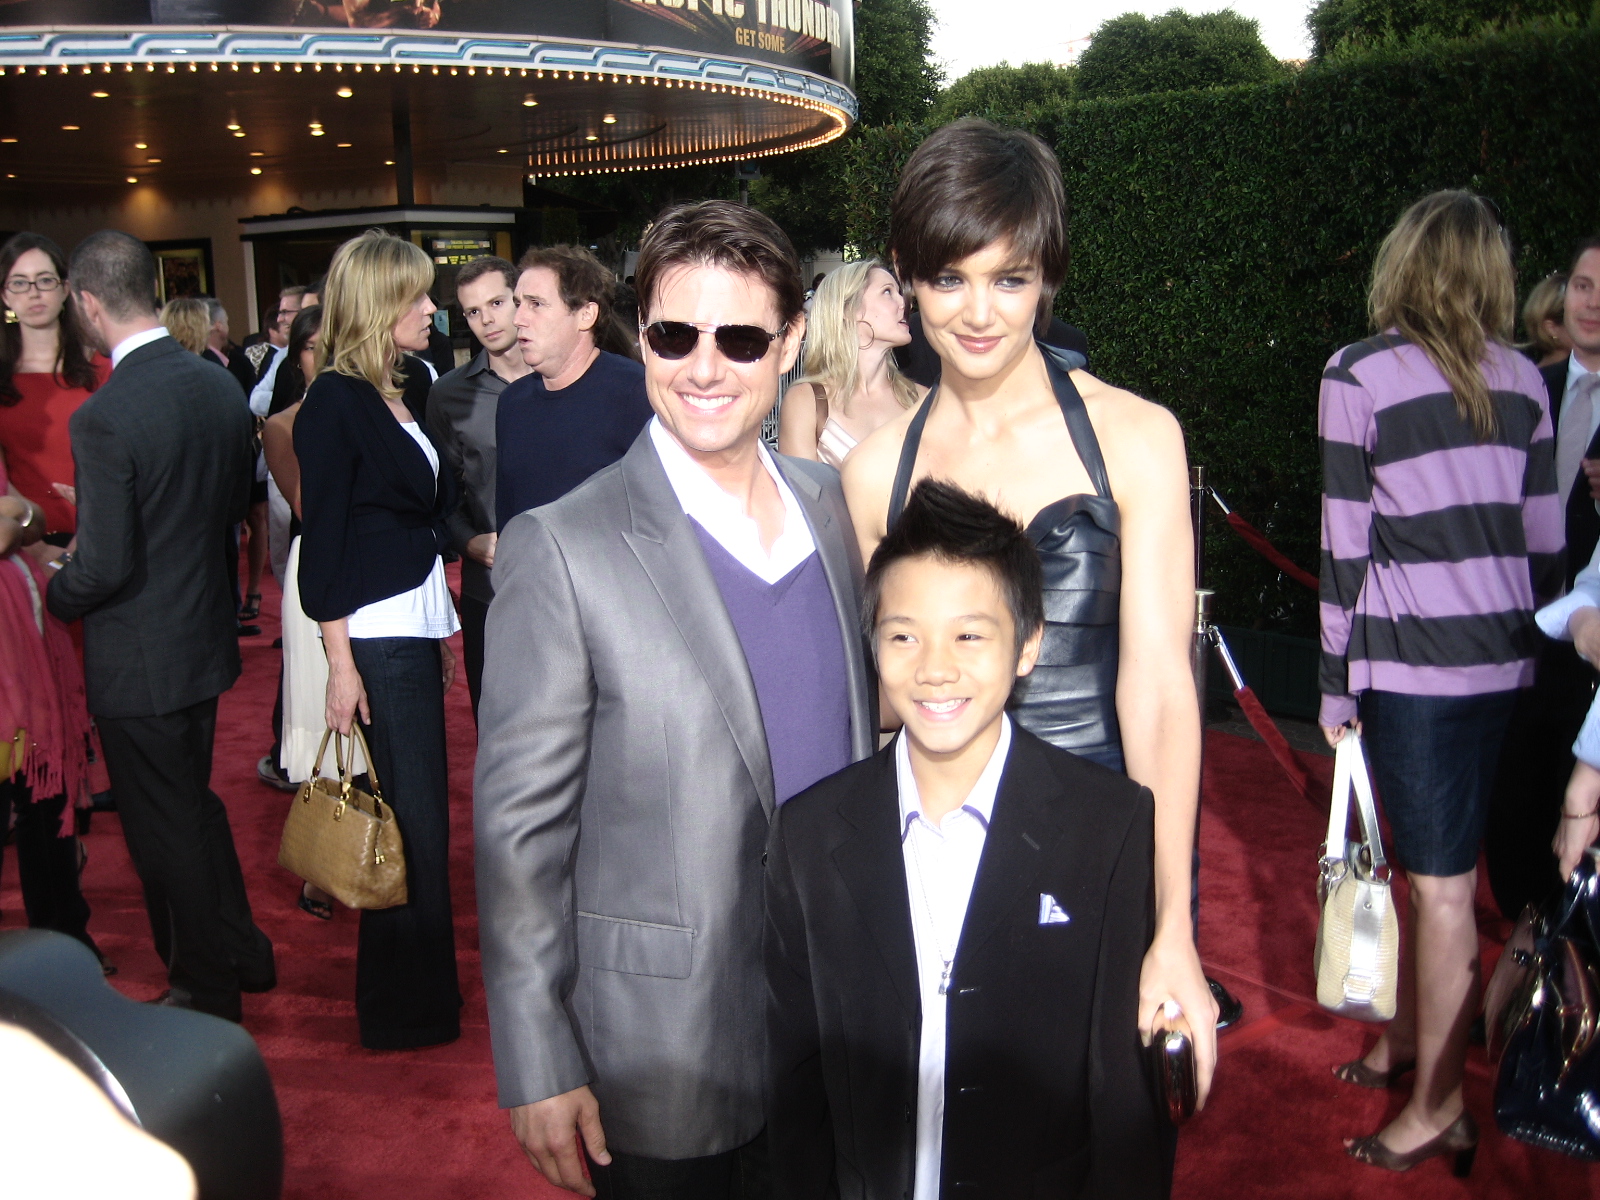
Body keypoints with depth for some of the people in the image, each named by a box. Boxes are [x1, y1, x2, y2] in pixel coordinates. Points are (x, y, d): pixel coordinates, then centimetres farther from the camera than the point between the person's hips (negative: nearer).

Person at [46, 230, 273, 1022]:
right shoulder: (218, 385, -2)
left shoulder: (103, 417, -25)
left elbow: (104, 566, -23)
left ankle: (207, 989, 26)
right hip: (206, 635, 8)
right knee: (192, 803, 24)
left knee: (165, 827, 9)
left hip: (138, 659, -7)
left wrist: (56, 592, -3)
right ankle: (239, 955, 38)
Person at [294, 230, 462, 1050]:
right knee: (412, 819, -2)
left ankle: (420, 990, 28)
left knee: (420, 813, 14)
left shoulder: (408, 388, 12)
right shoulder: (335, 403, -11)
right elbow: (322, 540, -12)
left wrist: (443, 626, 16)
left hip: (419, 624, 8)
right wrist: (341, 664, -14)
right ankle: (404, 1010, 13)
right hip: (376, 636, -8)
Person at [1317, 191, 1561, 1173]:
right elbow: (1544, 536, 10)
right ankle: (1409, 1038, 34)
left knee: (1442, 882, 1)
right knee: (1439, 863, 18)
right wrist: (1527, 641, 20)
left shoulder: (1360, 375, -7)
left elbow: (1346, 547, -8)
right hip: (1503, 653, 6)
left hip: (1416, 661, -6)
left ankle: (1441, 1108, 13)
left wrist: (1336, 689, -2)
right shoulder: (1521, 377, 9)